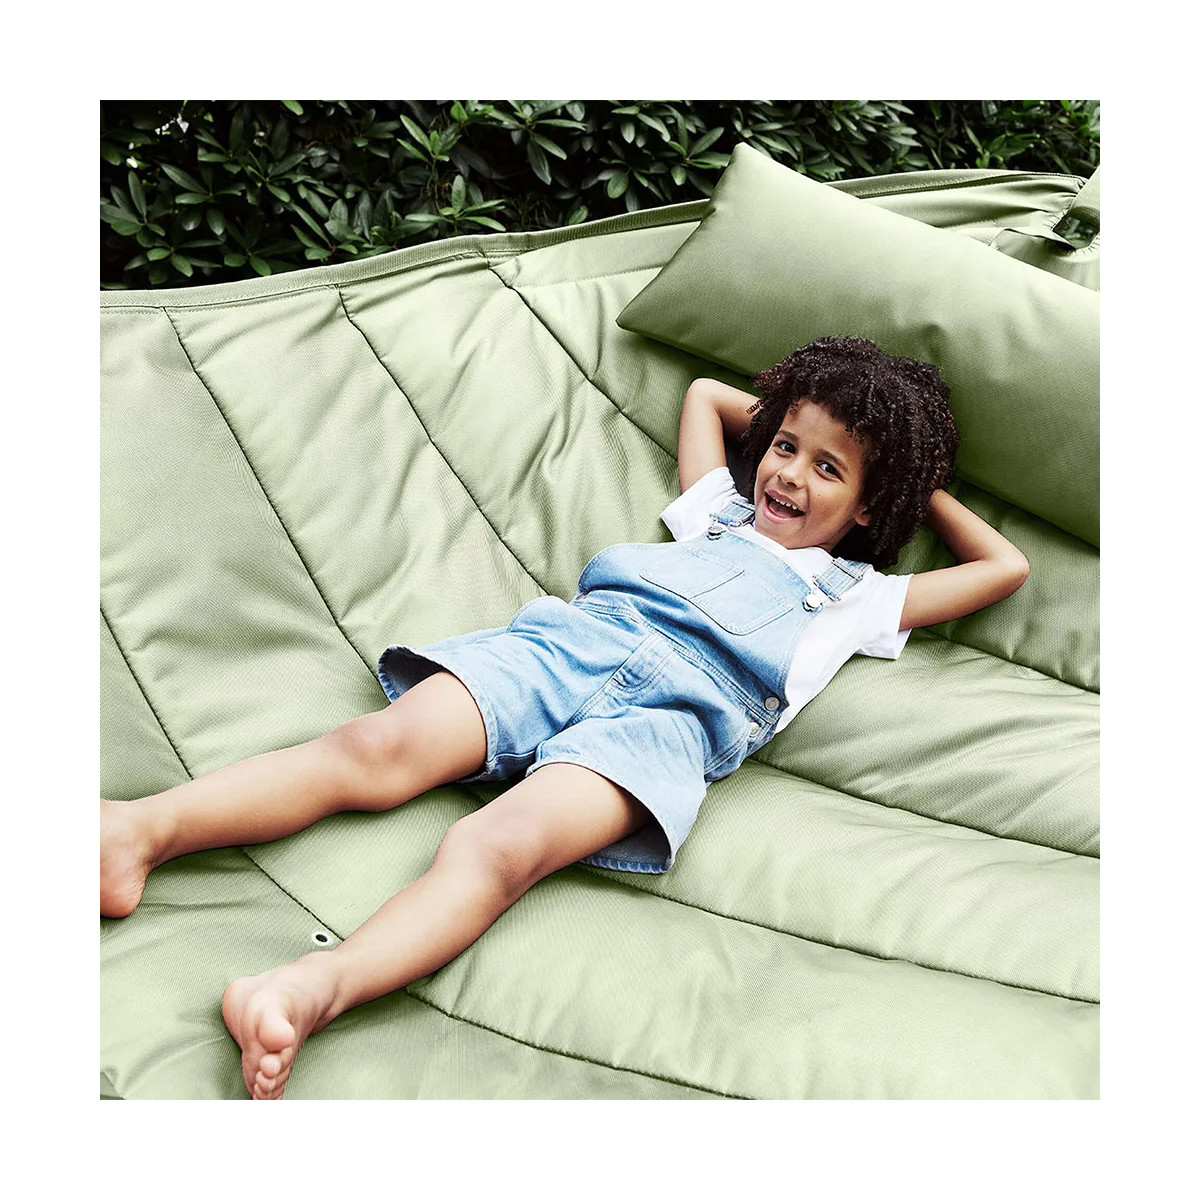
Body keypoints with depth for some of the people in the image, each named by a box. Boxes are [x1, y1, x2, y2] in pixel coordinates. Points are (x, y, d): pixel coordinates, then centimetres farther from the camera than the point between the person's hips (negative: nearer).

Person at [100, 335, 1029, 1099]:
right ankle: (144, 831, -34)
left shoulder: (855, 596, 28)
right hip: (566, 637, 4)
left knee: (496, 848, -32)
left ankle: (310, 991, -53)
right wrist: (786, 416, 53)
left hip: (673, 709, -4)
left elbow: (1005, 566, 34)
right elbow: (704, 392, 52)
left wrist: (928, 491, 41)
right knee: (382, 748, -24)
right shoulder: (719, 513, 37)